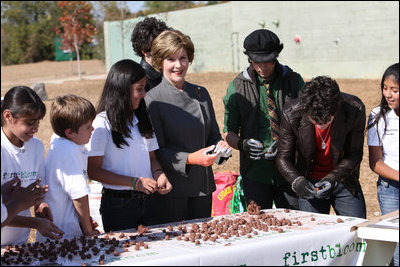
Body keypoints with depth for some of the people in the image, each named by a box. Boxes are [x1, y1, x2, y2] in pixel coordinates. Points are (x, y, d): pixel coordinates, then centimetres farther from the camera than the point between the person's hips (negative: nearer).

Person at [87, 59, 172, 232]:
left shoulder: (142, 120, 10)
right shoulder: (103, 124, -11)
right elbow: (93, 171, -13)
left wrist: (159, 174, -5)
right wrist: (135, 182, -18)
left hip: (148, 200, 6)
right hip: (118, 204, -6)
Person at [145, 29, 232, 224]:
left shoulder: (201, 94, 9)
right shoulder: (153, 100, -9)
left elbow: (213, 134, 17)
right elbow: (156, 151, -11)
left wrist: (220, 147, -5)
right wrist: (190, 159, -22)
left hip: (203, 186, 5)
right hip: (171, 189, -5)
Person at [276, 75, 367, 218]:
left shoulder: (355, 109, -21)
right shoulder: (291, 114, -20)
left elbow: (355, 154, -10)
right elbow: (283, 157, -9)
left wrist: (333, 178, -24)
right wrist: (297, 180, -27)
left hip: (344, 179, 1)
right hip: (310, 184, 0)